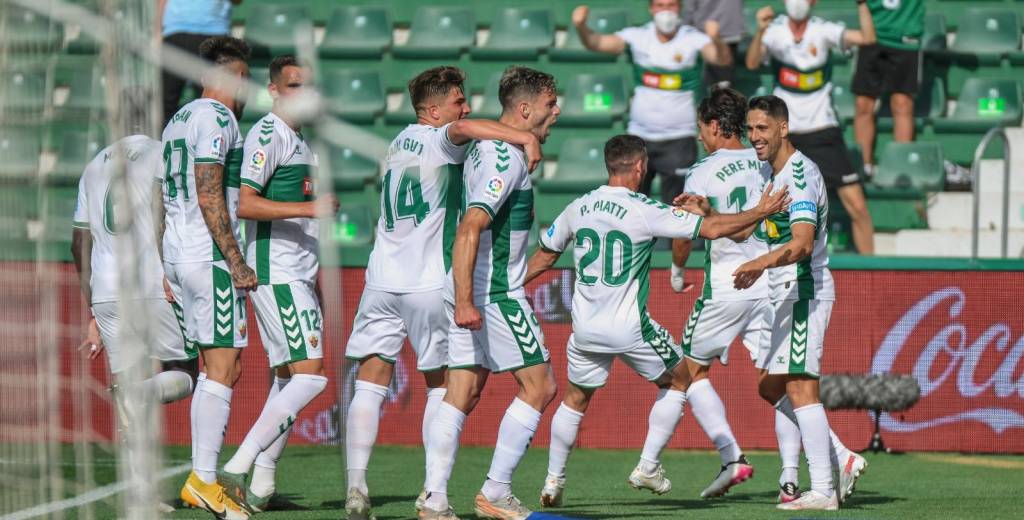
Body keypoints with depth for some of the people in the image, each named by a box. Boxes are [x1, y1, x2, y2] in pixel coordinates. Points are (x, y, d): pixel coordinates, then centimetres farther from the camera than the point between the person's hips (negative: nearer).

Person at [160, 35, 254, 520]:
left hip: (177, 258, 9)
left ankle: (201, 480, 10)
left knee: (220, 367, 12)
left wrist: (165, 272, 24)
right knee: (222, 368, -8)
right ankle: (204, 479, -11)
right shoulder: (217, 118, -10)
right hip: (211, 258, -9)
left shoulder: (177, 121, 18)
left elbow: (163, 202, 20)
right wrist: (236, 262, -17)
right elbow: (210, 197, -17)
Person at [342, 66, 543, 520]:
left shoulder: (403, 139, 15)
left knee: (370, 384, 1)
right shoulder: (441, 140, -6)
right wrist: (526, 138, -29)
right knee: (441, 385, 8)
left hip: (382, 279, 5)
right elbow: (464, 127, -29)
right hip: (428, 283, -5)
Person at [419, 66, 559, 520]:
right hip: (494, 292, -9)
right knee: (539, 385, -2)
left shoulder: (484, 149, 15)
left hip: (469, 292, 9)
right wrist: (465, 300, -27)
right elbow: (469, 229, -24)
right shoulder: (507, 158, -16)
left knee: (461, 393, 6)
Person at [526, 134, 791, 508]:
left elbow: (544, 256, 17)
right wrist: (761, 212, -2)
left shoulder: (577, 209, 2)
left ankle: (554, 481, 19)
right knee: (677, 382, 19)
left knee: (575, 400, 22)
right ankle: (647, 468, 16)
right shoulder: (645, 211, -12)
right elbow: (712, 228, -13)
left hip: (585, 329, 4)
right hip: (629, 329, -4)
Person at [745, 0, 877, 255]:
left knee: (857, 206, -6)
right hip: (784, 136, 0)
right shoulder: (774, 31, -5)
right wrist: (760, 32, -41)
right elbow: (752, 63, -23)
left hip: (823, 134, 0)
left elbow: (867, 38, -17)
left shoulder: (822, 31, -5)